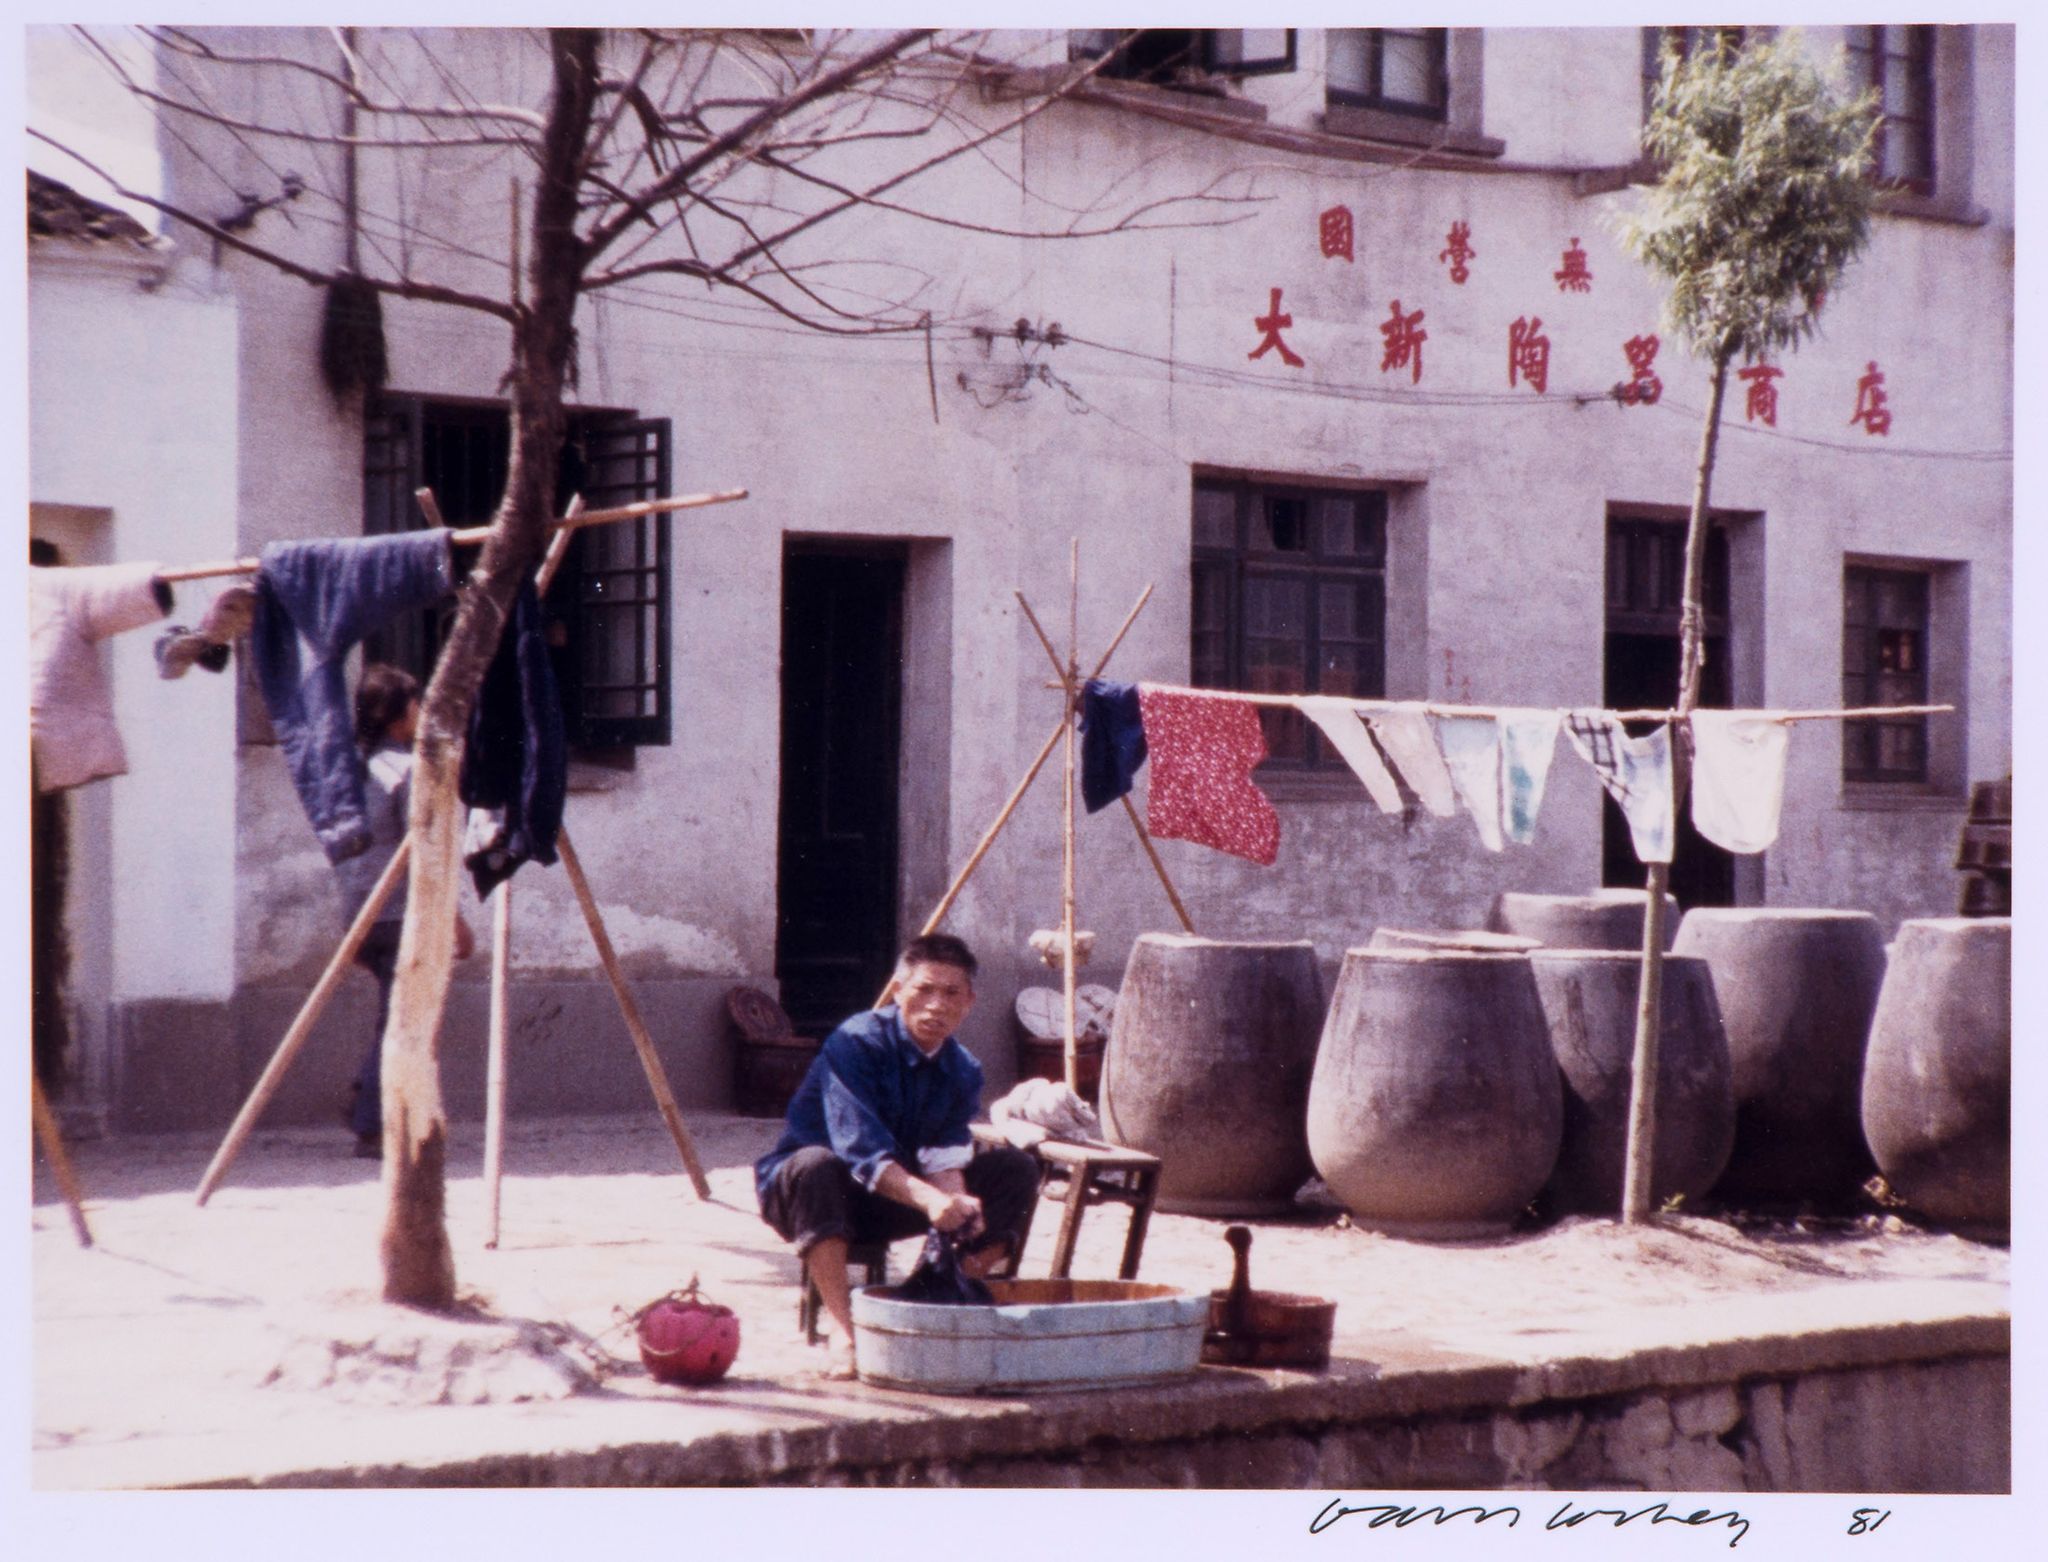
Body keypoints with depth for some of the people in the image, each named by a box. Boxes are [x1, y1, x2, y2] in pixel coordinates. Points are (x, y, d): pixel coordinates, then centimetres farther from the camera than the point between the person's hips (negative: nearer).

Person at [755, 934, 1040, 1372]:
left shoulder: (962, 1070, -2)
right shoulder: (855, 1043, -22)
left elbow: (943, 1153, -15)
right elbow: (861, 1148, -34)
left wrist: (957, 1202, -38)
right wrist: (931, 1201, -49)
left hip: (896, 1198, 6)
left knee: (1016, 1169, -8)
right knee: (815, 1163, -41)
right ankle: (843, 1332, -43)